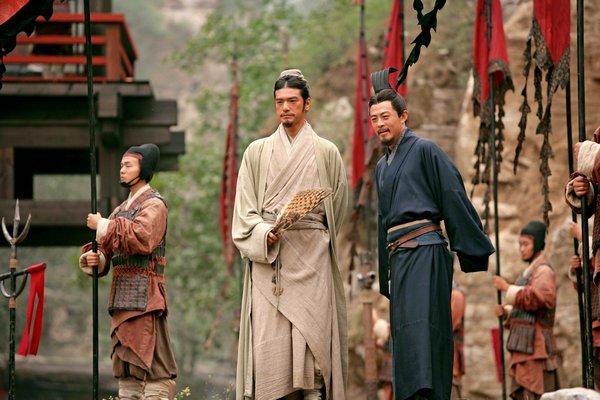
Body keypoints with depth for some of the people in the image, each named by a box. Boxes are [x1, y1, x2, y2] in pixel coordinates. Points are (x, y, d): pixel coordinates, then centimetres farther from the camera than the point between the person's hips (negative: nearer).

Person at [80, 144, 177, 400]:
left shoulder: (154, 204, -4)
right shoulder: (121, 209, 21)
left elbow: (141, 238, -22)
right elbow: (106, 251, 17)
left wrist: (103, 225, -13)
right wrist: (93, 258, -6)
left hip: (144, 296, -9)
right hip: (122, 296, 9)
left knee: (150, 363, -12)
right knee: (126, 367, 9)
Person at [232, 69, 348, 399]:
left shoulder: (326, 153, 9)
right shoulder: (257, 152, 12)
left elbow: (337, 208, 15)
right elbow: (244, 210, 6)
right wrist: (264, 233, -11)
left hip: (311, 257, -1)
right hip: (267, 258, 1)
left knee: (311, 334, -8)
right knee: (268, 340, -7)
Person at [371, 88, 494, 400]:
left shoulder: (425, 151, 0)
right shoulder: (382, 167, 22)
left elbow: (454, 198, -5)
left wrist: (475, 250, -10)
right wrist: (385, 274, 24)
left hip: (423, 248, -8)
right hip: (397, 255, 8)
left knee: (422, 324, -18)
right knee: (403, 331, 5)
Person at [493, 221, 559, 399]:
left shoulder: (544, 270, -6)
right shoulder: (527, 272, 23)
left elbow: (534, 298, -21)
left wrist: (507, 288, -14)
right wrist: (505, 311, 8)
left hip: (535, 342, -10)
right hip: (522, 344, 10)